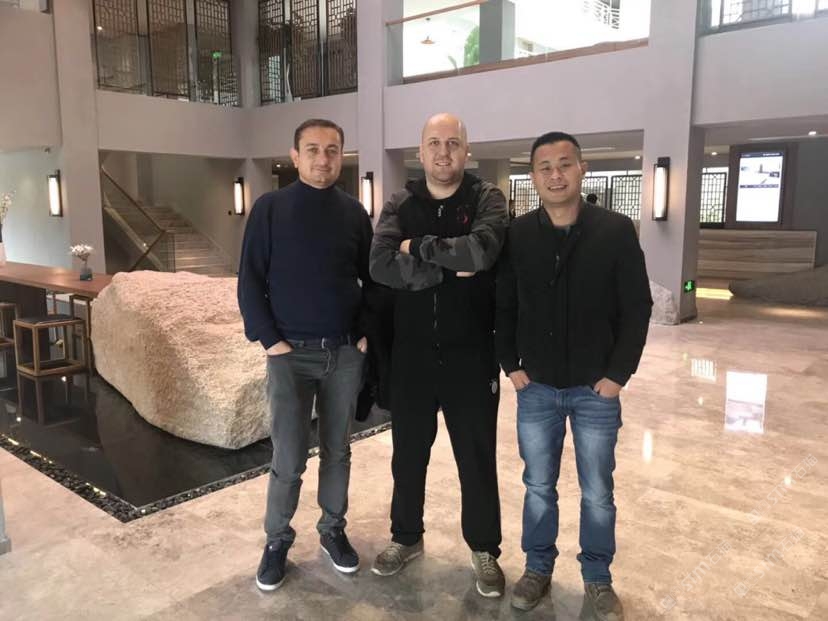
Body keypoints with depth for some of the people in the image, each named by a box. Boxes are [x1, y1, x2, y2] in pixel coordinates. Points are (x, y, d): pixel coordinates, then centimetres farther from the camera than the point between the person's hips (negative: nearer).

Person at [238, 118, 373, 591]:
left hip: (345, 353, 3)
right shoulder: (270, 208, -3)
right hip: (291, 353, -2)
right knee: (288, 459, 0)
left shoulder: (354, 213, 5)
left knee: (338, 451, 13)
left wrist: (366, 334, 0)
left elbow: (371, 280, 10)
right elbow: (250, 282, -3)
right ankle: (278, 539, 21)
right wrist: (270, 340, -10)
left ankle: (333, 529, 31)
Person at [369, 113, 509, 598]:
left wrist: (419, 248, -14)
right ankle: (406, 537, 38)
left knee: (477, 457, 10)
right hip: (410, 354, 3)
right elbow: (382, 266, -14)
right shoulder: (400, 205, 4)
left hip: (471, 355, -2)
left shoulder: (487, 199, -3)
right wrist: (450, 268, -19)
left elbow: (482, 249, -25)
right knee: (408, 453, 16)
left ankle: (485, 549, 30)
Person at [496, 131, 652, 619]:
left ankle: (598, 581, 31)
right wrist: (510, 365, -1)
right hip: (536, 388, 1)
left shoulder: (616, 231, -7)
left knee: (597, 493, 12)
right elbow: (503, 307, 4)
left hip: (596, 389, -1)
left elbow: (637, 308, -5)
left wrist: (619, 373, -8)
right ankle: (538, 568, 33)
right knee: (538, 486, 14)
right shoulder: (517, 235, -3)